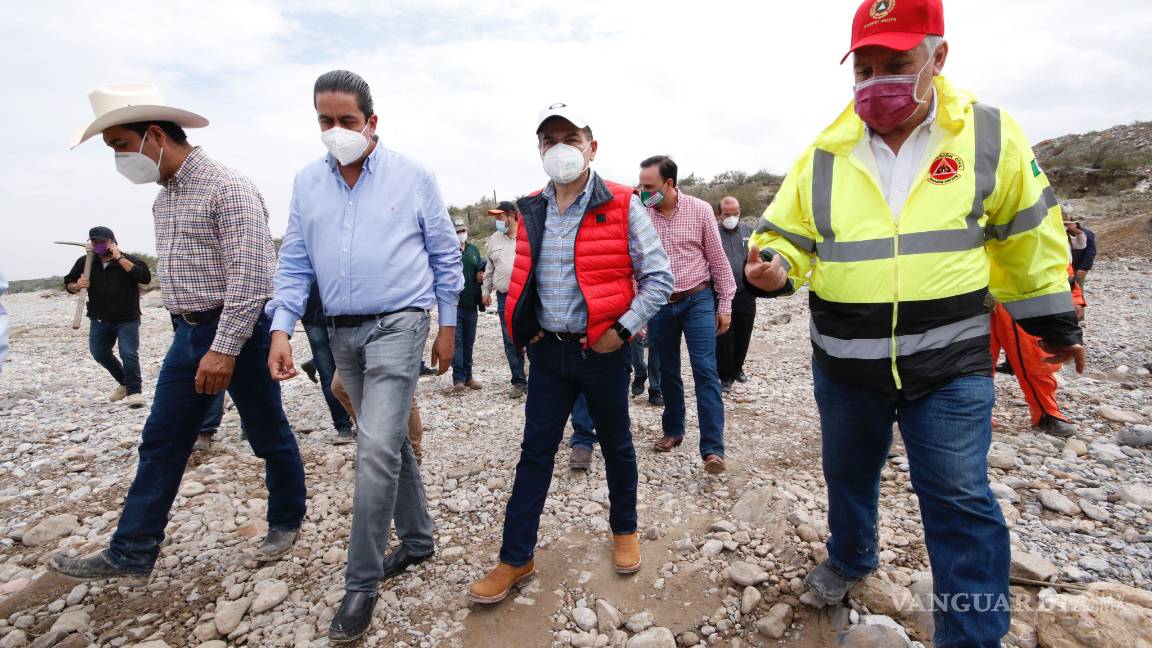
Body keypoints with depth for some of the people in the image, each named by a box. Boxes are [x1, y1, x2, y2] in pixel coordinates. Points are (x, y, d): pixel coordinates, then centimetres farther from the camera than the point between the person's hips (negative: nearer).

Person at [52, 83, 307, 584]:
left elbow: (250, 276, -23)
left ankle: (286, 521, 28)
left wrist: (224, 349, -25)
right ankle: (131, 556, 22)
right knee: (160, 443, 11)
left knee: (268, 436, 8)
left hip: (239, 333, -8)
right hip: (189, 334, 9)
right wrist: (191, 334, 19)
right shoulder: (164, 197, 13)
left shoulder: (227, 189, -16)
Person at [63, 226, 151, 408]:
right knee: (100, 354, 15)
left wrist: (119, 258, -29)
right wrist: (77, 286, -14)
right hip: (99, 320, 5)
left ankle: (134, 390, -4)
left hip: (127, 319, -5)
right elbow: (68, 283, 10)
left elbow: (145, 277, -30)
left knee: (129, 354, -16)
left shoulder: (127, 260, -12)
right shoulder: (85, 262, -1)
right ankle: (125, 382, 35)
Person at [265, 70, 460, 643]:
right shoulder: (307, 182, 8)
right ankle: (417, 539, 33)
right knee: (390, 442, 15)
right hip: (341, 333, 5)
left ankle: (362, 583, 4)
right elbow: (294, 263, 8)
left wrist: (448, 325, 2)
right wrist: (281, 330, -4)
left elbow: (445, 256, 2)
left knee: (376, 450, -12)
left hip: (398, 325, -5)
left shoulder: (413, 177, -2)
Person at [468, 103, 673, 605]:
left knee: (615, 444, 14)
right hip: (548, 351, 4)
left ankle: (624, 530, 38)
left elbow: (659, 278, -7)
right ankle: (515, 558, 20)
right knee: (535, 452, 8)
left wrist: (622, 329, -14)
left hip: (602, 351, -3)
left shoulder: (621, 206, -8)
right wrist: (525, 328, 6)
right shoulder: (530, 211, 6)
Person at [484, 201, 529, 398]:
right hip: (504, 298, 5)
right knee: (510, 341, 7)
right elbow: (489, 268, 21)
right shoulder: (494, 239, 13)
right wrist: (486, 290, 21)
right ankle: (519, 382, 17)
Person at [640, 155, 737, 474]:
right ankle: (673, 430, 31)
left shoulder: (700, 210, -5)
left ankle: (713, 448, -4)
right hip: (659, 304, 2)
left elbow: (718, 259, 1)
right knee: (668, 372, 13)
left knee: (705, 371, -8)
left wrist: (724, 305, 0)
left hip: (697, 301, -2)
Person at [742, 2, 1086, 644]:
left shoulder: (989, 135, -3)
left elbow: (1028, 236, 7)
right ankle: (850, 559, 49)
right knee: (848, 474, 21)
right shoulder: (824, 155, -1)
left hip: (950, 363, -2)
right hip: (844, 364, 3)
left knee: (960, 501, 1)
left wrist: (1054, 320, 13)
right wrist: (771, 267, -18)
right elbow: (787, 237, 5)